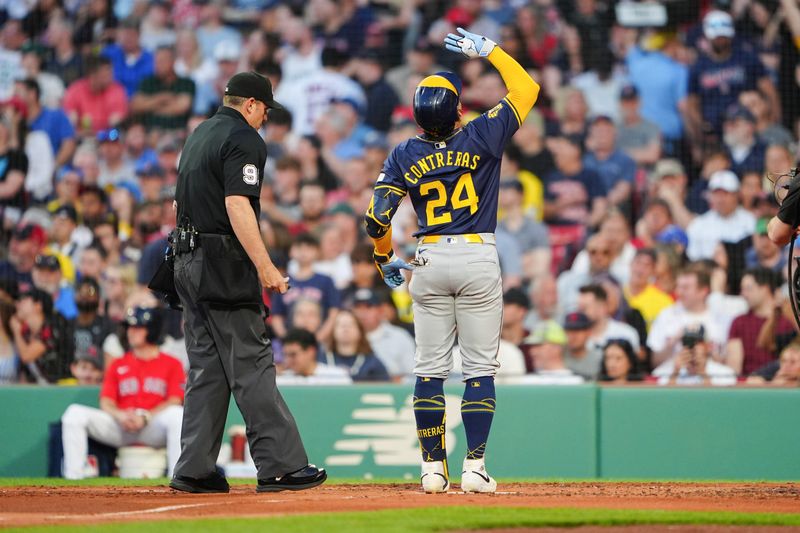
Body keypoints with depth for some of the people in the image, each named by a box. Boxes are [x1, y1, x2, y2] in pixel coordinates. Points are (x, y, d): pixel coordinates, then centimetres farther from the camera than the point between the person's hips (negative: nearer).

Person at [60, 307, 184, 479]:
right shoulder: (118, 365, 20)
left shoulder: (171, 364, 11)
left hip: (154, 429, -3)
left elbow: (174, 401, -2)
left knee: (177, 414, -36)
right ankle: (73, 478, -24)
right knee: (75, 413, -17)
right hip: (120, 429, 3)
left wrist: (145, 417, -17)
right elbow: (106, 402, 10)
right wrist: (120, 415, -14)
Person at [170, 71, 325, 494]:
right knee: (251, 366, -8)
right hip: (224, 268, -9)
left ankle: (194, 470, 7)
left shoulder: (199, 135, 19)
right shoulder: (244, 139, -10)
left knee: (206, 370, 10)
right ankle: (280, 465, -8)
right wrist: (265, 267, -25)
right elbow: (237, 205, -21)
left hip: (189, 264, 9)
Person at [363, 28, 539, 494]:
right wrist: (488, 50, 9)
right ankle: (475, 468, -4)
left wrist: (385, 258, 11)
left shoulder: (405, 155, -2)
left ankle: (433, 468, 6)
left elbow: (377, 217, -6)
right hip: (479, 259, -2)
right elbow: (526, 89, 3)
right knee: (480, 367, 1)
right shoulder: (481, 139, -7)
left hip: (429, 262, 2)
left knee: (430, 368, 7)